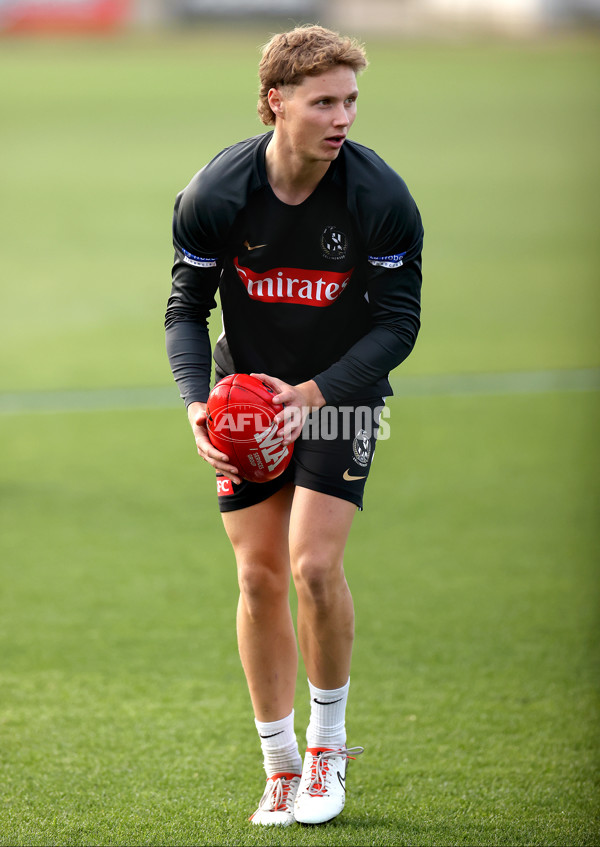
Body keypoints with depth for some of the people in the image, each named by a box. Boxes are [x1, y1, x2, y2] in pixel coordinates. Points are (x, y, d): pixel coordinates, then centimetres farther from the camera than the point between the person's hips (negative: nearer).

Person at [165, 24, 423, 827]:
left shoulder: (382, 197, -19)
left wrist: (315, 392, -25)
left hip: (341, 396, -2)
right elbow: (187, 307, -5)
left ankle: (328, 745, 6)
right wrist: (197, 399, -21)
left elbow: (399, 322, -13)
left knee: (315, 565, -15)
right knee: (259, 576, 0)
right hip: (248, 399, 2)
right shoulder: (214, 194, -16)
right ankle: (280, 767, 13)